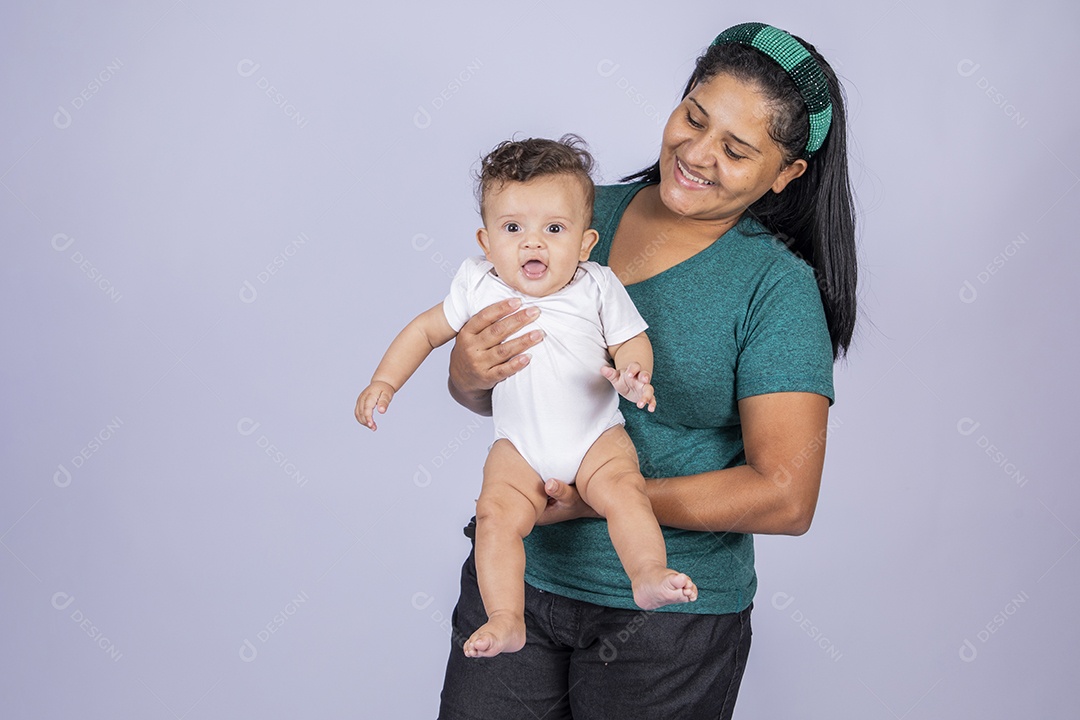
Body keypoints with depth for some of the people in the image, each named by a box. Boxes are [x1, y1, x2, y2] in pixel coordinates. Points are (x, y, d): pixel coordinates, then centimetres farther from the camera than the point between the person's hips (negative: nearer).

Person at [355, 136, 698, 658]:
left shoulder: (597, 287, -5)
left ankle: (649, 577, -24)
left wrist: (633, 375, -24)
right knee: (496, 514, -20)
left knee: (623, 491, -27)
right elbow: (427, 329, 9)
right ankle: (505, 621, -18)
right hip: (519, 446, 1)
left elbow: (632, 341, 0)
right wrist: (384, 381, 0)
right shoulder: (478, 286, -3)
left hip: (596, 437, 0)